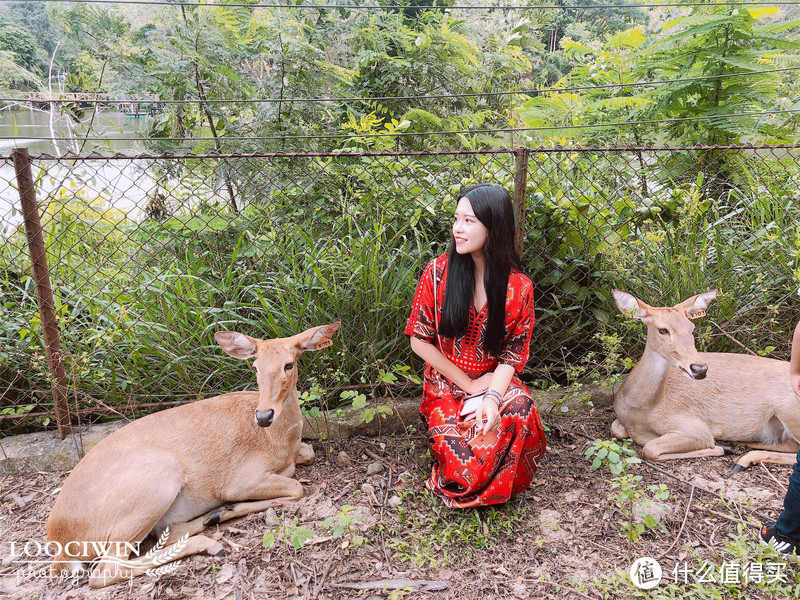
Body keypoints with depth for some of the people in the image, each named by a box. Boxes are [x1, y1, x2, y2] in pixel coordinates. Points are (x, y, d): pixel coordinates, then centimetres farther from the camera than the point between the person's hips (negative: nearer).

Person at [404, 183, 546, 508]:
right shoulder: (438, 272, -9)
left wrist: (492, 397, -24)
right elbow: (419, 340, -7)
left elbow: (513, 353, -4)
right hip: (447, 386, -1)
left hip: (496, 382, 2)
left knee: (520, 409, -32)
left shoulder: (519, 286, -5)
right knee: (462, 454, -26)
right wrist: (470, 385, -10)